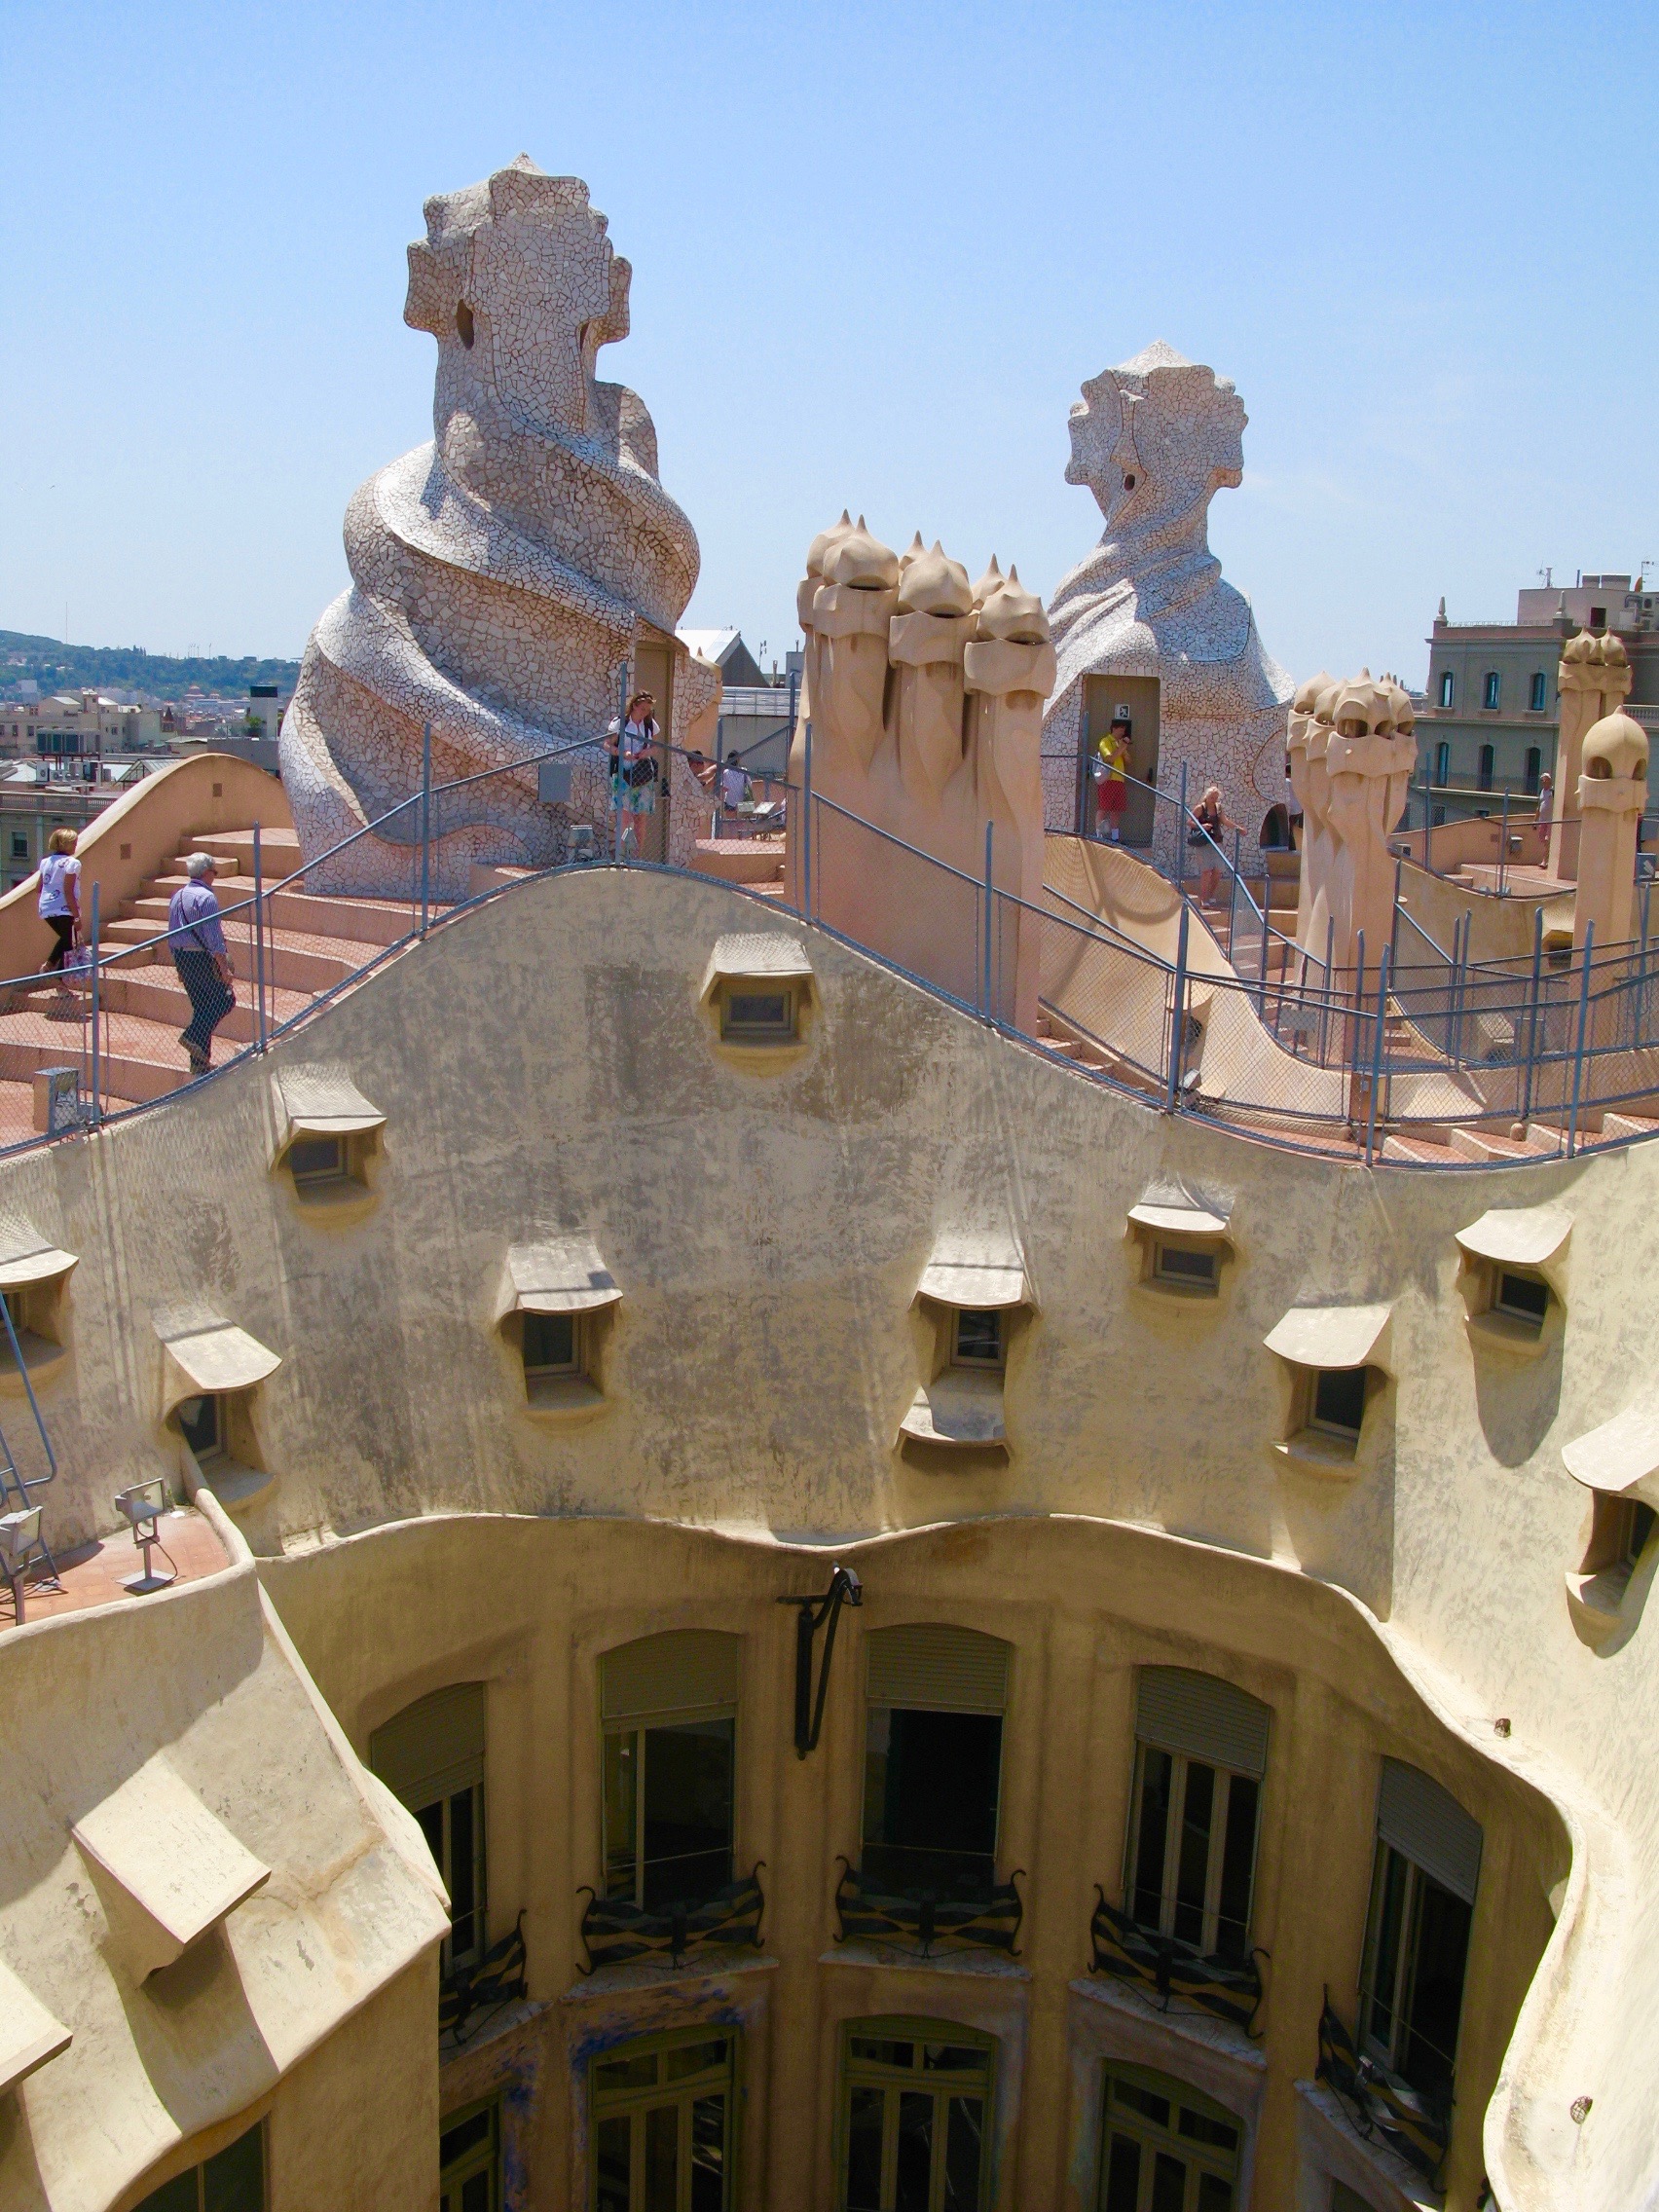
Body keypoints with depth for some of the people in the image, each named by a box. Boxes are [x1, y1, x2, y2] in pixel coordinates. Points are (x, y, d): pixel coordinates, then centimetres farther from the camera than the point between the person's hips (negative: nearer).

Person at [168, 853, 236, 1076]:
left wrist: (180, 966, 24)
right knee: (224, 998, 3)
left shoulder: (177, 896, 13)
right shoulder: (206, 897, -14)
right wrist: (224, 967, -18)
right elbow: (213, 937, -19)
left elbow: (172, 934, 18)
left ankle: (199, 1062, 12)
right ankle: (195, 1035, -13)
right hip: (203, 958, -8)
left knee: (201, 1006, 13)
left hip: (182, 958, 8)